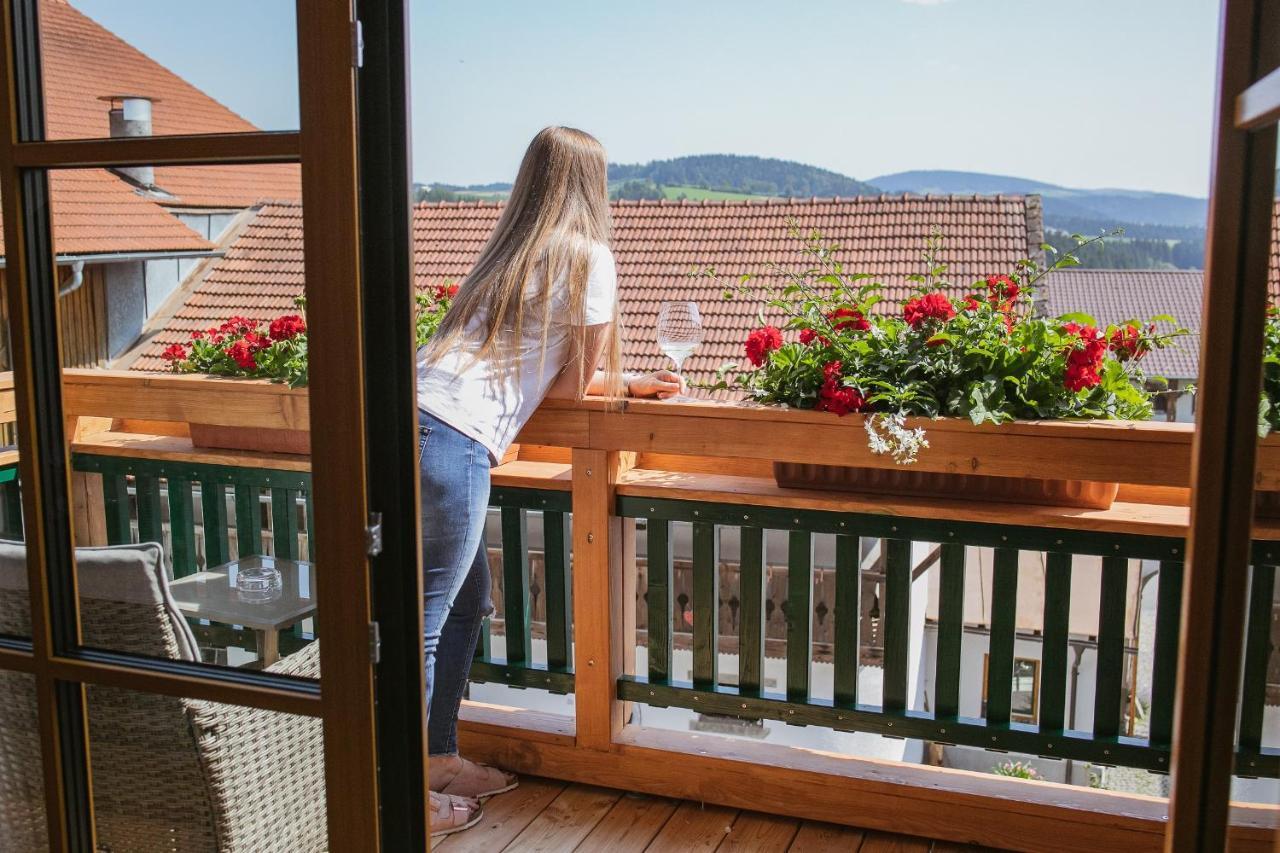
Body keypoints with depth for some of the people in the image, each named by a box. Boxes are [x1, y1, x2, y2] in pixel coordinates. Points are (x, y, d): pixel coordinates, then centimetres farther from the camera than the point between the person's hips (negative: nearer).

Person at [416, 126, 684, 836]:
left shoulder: (510, 252, 22)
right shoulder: (589, 257, -1)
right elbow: (572, 386, 4)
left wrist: (629, 384, 34)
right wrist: (627, 385, 26)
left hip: (415, 423, 9)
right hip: (454, 441, -9)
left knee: (467, 604, 20)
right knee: (425, 623, 1)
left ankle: (439, 760, 31)